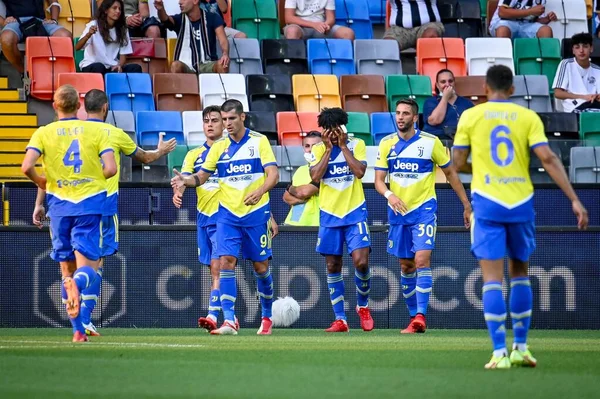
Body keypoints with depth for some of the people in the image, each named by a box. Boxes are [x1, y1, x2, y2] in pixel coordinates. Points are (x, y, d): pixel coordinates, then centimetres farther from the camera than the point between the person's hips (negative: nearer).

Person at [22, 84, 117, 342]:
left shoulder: (44, 133, 1)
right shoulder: (96, 131, 2)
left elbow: (27, 166, -12)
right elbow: (111, 168, -7)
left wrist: (40, 182, 9)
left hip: (60, 204, 1)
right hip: (90, 203, -1)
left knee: (67, 269, 11)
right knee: (87, 267, -2)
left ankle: (78, 330, 7)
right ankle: (79, 282, -40)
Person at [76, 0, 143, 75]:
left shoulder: (122, 29, 9)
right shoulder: (94, 25, -4)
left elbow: (123, 55, 8)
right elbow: (77, 47, -15)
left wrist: (119, 66, -16)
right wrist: (88, 35, -35)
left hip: (113, 68, 4)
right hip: (91, 66, -4)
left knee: (136, 68, -22)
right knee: (99, 67, -38)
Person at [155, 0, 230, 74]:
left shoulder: (213, 18, 4)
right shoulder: (180, 19, 4)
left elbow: (223, 40, -8)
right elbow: (165, 19, -18)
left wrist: (225, 54, -32)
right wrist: (161, 9, -43)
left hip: (207, 65, 0)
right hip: (187, 67, 0)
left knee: (222, 64, -33)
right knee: (175, 65, -35)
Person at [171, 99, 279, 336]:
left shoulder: (259, 141, -2)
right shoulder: (219, 147, 6)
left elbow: (273, 174, -9)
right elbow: (201, 176, 10)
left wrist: (260, 191, -29)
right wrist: (185, 181, -12)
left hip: (256, 213, -2)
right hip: (228, 214, 2)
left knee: (260, 266, 4)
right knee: (226, 262, -12)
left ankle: (267, 316, 24)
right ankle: (229, 321, -14)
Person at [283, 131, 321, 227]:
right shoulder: (300, 170, 18)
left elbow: (305, 192, -15)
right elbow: (286, 197, 13)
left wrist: (291, 189, 5)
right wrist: (300, 199, -8)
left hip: (313, 225, -7)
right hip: (292, 223, 7)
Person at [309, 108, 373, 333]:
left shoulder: (357, 145, 1)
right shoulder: (318, 149, 4)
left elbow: (360, 172, -14)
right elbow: (315, 177, -11)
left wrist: (343, 146, -12)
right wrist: (328, 148, -11)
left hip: (355, 213, -2)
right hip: (329, 214, 2)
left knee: (361, 261, -14)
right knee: (332, 267, 2)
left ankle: (363, 306, 11)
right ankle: (340, 319, 8)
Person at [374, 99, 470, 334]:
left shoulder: (430, 142, -5)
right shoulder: (386, 144, 3)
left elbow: (450, 174, 4)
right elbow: (378, 180, 1)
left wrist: (467, 206, 5)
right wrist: (389, 194, -22)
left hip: (424, 209, -4)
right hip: (398, 212, 4)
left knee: (422, 260, -18)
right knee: (406, 266, 9)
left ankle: (421, 317, -22)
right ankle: (413, 318, 18)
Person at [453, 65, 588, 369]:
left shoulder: (471, 116, 1)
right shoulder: (528, 117, 2)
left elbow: (458, 163, 5)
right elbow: (548, 159, -7)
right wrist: (575, 200, -7)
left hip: (487, 203, -1)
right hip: (520, 202, 2)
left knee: (492, 278, -2)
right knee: (520, 273, 17)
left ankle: (500, 352, -10)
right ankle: (521, 347, 16)